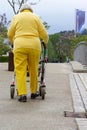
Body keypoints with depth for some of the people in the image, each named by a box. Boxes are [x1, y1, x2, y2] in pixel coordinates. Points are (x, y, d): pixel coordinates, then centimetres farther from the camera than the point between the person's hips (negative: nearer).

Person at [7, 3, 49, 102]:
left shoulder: (16, 17, 14)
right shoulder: (36, 17, 13)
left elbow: (10, 34, 13)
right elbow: (44, 34, 8)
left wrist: (13, 42, 33)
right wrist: (46, 42, 28)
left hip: (20, 45, -1)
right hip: (34, 45, 1)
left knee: (20, 71, -1)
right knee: (34, 70, 13)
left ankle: (22, 94, -10)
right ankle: (33, 92, 23)